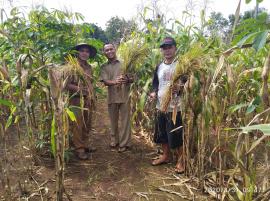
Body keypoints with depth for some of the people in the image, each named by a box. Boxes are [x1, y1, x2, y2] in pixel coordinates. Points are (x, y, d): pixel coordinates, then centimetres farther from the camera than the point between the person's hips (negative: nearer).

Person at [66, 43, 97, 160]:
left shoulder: (88, 67, 12)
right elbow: (66, 84, -12)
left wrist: (93, 99, 15)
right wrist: (79, 89, -21)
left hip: (88, 101, 7)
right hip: (76, 100, -7)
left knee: (87, 125, 13)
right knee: (77, 126, -2)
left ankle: (85, 145, 27)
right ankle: (79, 149, 9)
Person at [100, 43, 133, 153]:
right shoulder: (104, 67, 7)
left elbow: (132, 79, 1)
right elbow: (105, 82, -7)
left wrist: (127, 79, -23)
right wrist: (114, 82, -28)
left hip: (124, 96, -2)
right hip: (112, 97, 2)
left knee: (125, 120, 2)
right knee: (113, 120, 13)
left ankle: (124, 143, 12)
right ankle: (114, 141, 29)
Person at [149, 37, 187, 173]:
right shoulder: (159, 67, 12)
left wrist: (179, 88, -31)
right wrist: (154, 93, 1)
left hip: (175, 107, -6)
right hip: (160, 106, 6)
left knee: (176, 135, 0)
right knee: (161, 134, 15)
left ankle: (181, 160, 20)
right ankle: (166, 156, 35)